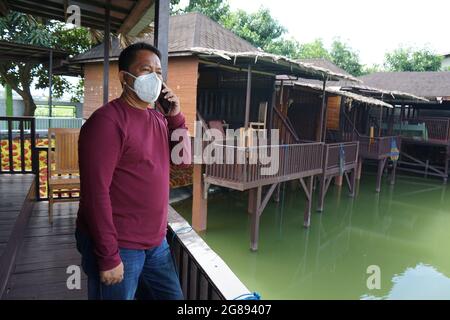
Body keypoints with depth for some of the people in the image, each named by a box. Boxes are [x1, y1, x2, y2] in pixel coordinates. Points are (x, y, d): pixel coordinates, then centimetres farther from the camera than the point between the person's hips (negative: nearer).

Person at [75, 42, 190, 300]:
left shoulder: (159, 116, 7)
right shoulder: (107, 120, -18)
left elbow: (184, 158, 12)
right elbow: (96, 192, -21)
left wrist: (176, 116, -2)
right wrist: (108, 257, -19)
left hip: (156, 243, 8)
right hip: (118, 248, -7)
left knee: (173, 296, 19)